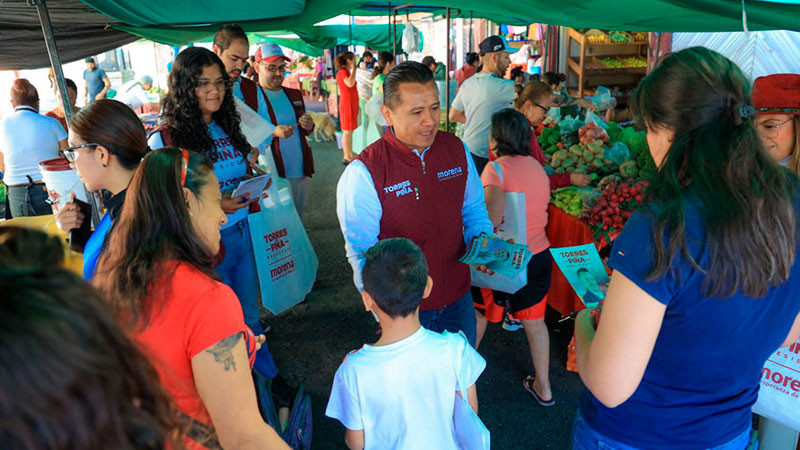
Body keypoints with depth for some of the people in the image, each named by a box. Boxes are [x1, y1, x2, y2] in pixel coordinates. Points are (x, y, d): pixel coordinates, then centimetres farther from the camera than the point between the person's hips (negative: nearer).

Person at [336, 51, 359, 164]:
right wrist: (354, 68, -22)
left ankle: (350, 155, 18)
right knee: (347, 131, -6)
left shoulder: (347, 72, 17)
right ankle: (347, 157, -2)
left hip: (351, 104, 10)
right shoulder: (342, 71, -13)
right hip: (347, 104, -10)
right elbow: (350, 83, -31)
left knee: (350, 131, 12)